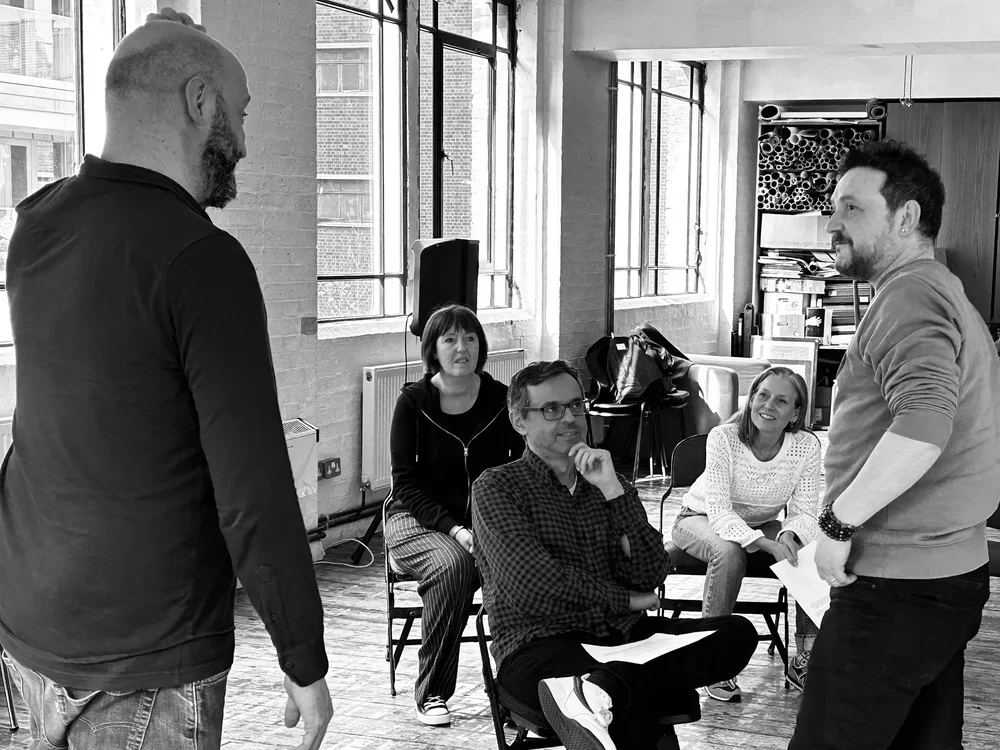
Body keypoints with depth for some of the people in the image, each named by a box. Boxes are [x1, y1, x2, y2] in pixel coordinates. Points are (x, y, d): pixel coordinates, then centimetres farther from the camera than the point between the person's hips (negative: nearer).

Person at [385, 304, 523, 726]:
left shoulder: (501, 401, 0)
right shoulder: (413, 402, -5)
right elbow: (406, 485, -7)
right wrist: (453, 529, -21)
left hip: (486, 521, 2)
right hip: (417, 520, -2)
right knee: (453, 564, -34)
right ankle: (431, 694, -18)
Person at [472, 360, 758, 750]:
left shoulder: (605, 483, 20)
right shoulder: (496, 487, 4)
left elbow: (651, 575, 4)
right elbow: (536, 587, -10)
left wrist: (614, 491, -6)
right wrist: (625, 600, 0)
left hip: (621, 634, 8)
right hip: (540, 644, -8)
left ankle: (599, 688, -38)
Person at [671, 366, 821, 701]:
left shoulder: (807, 445, -17)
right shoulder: (723, 438, -26)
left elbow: (804, 512, -13)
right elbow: (718, 511, -30)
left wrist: (788, 536, -37)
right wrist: (767, 544, -44)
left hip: (763, 526, 3)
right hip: (702, 521, -3)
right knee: (729, 553, -36)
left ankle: (804, 658, -5)